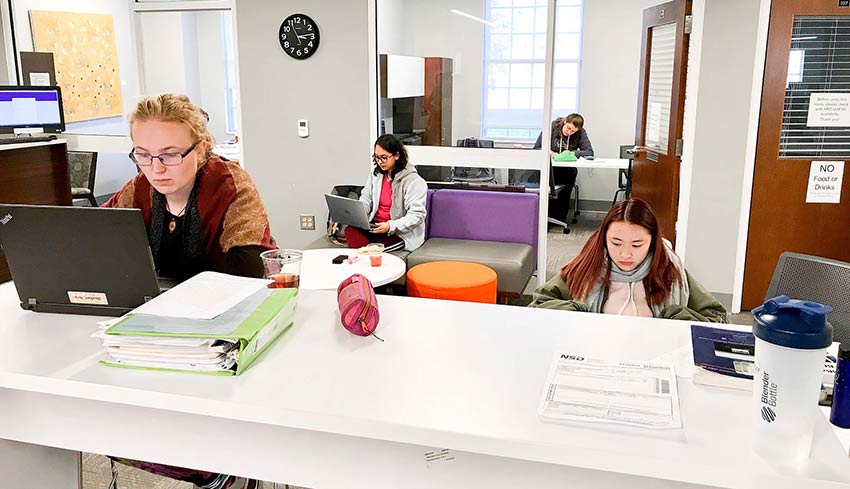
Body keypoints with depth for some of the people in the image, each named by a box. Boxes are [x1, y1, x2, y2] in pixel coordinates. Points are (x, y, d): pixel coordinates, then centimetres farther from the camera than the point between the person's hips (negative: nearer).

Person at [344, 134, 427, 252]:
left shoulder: (414, 181, -9)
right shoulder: (375, 174, 12)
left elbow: (417, 216, -14)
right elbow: (365, 200, 16)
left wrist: (390, 226, -27)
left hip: (402, 233, -6)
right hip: (375, 226, 6)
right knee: (350, 230, -28)